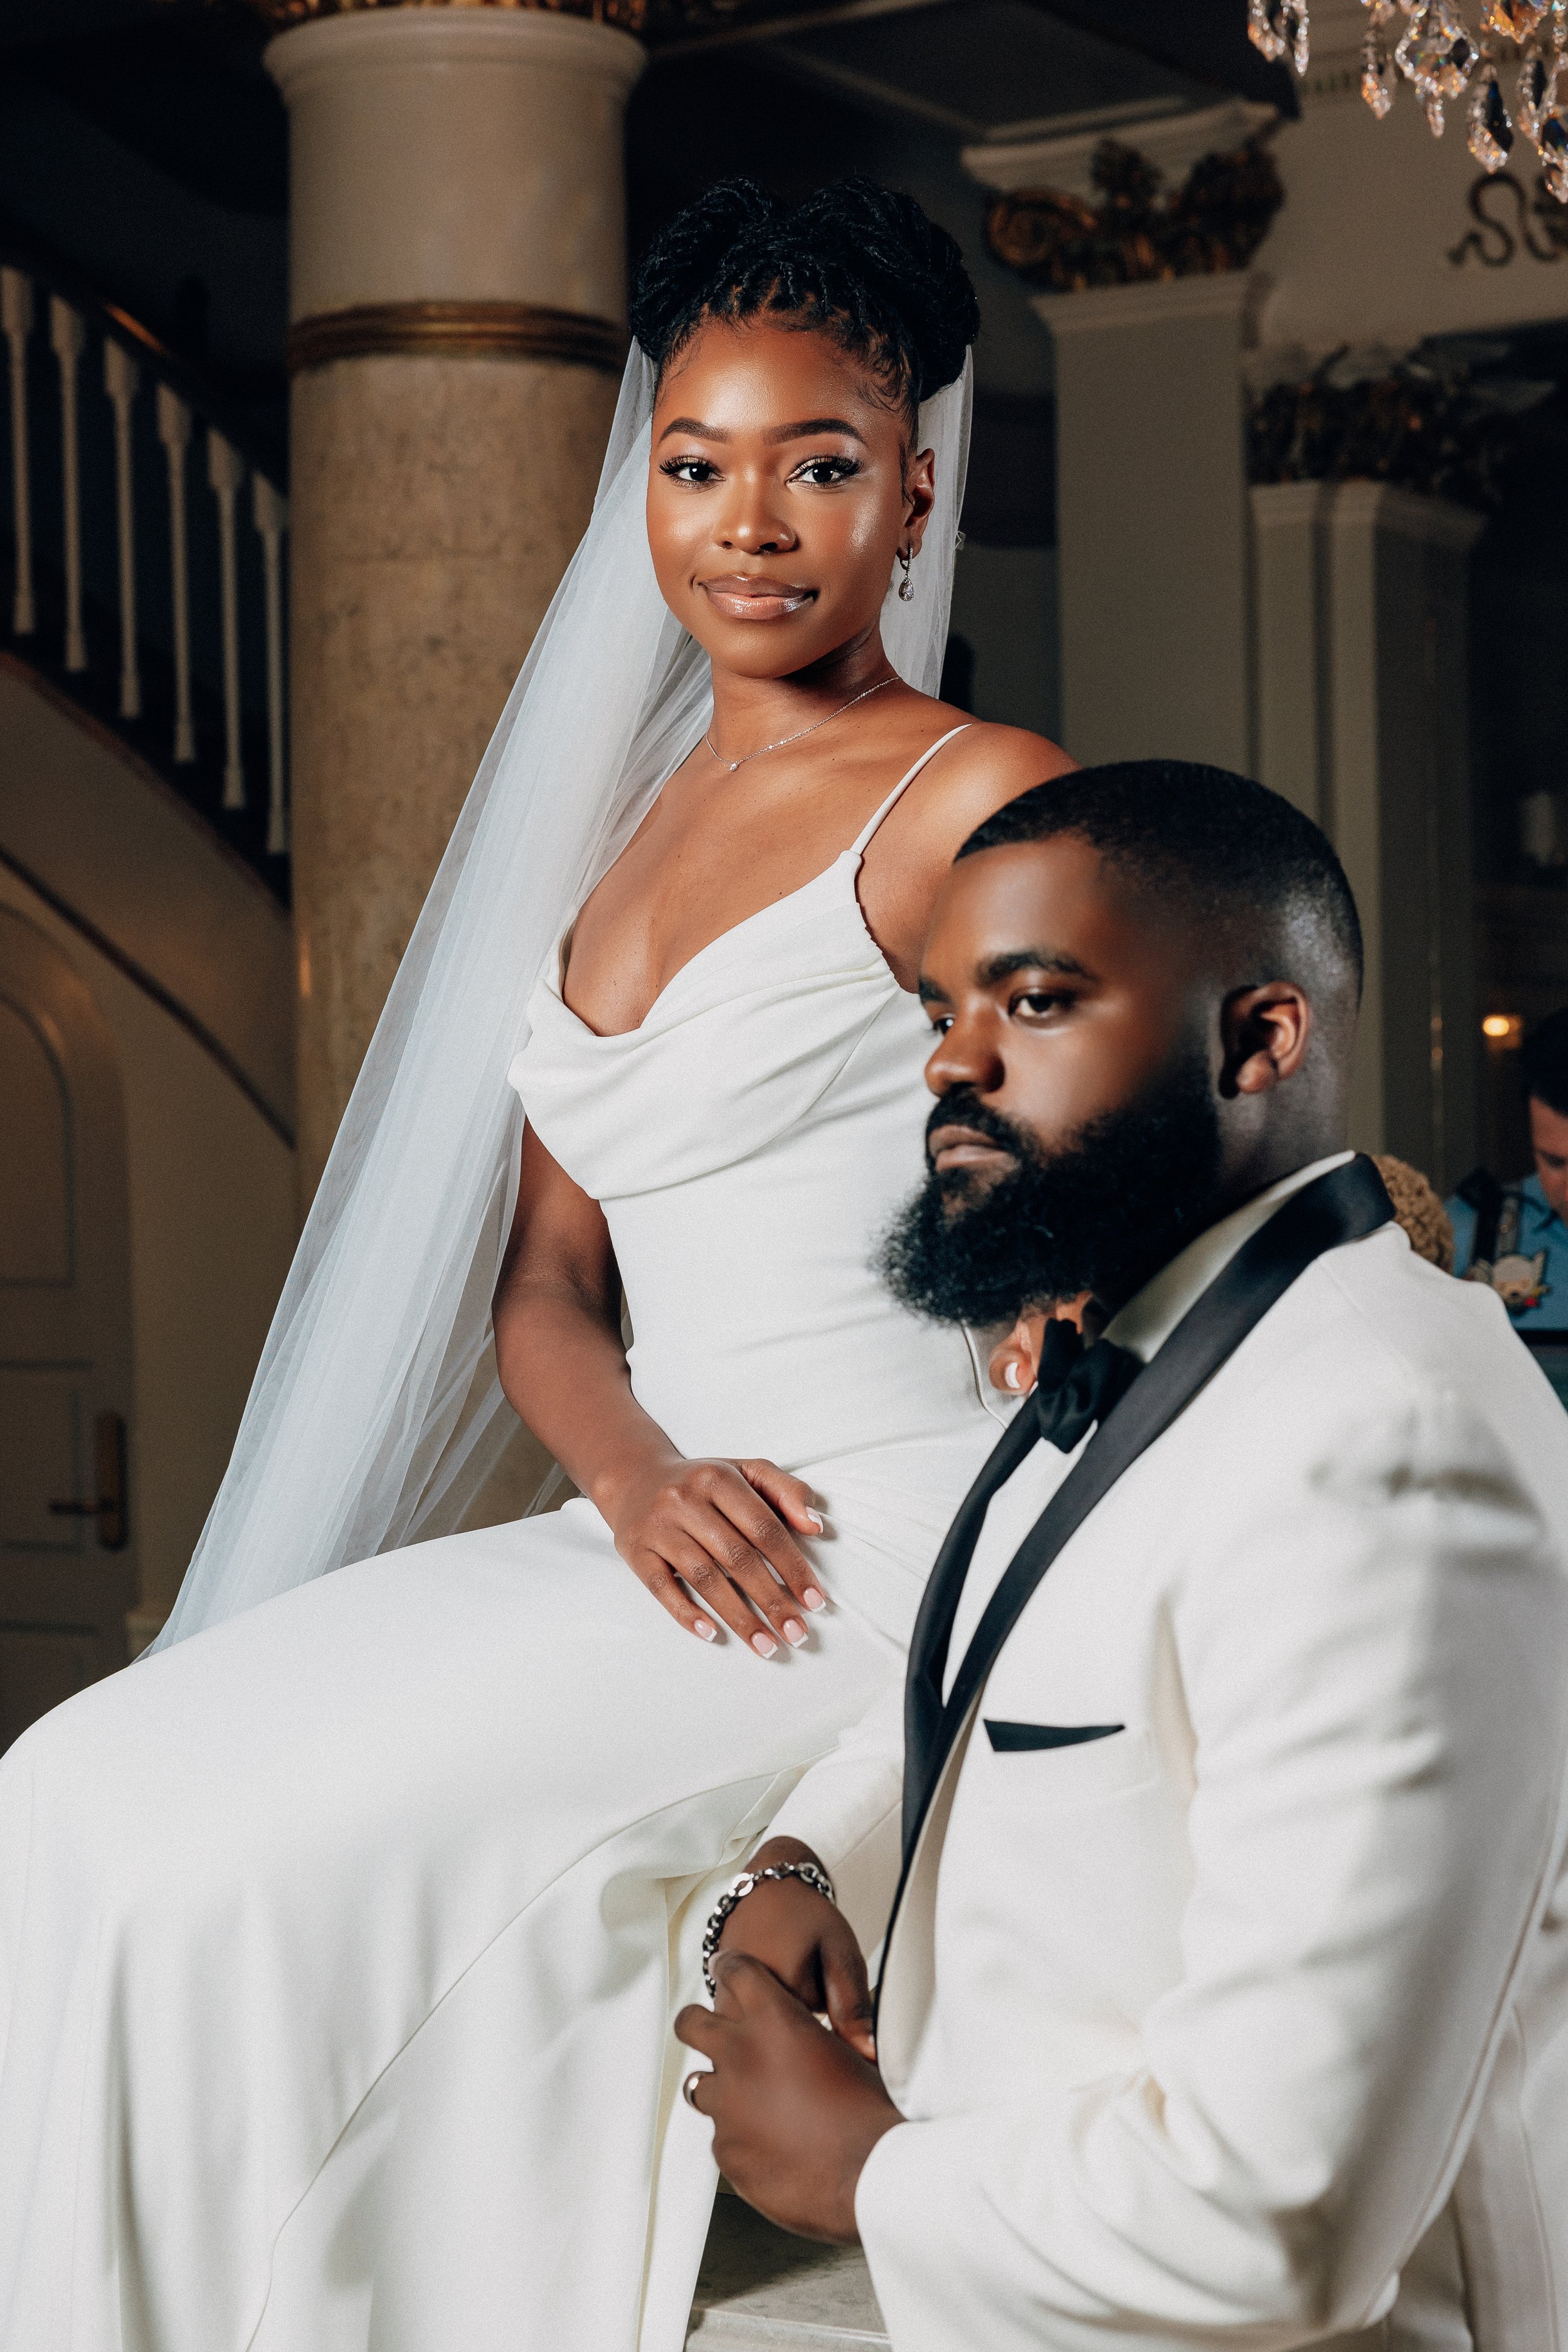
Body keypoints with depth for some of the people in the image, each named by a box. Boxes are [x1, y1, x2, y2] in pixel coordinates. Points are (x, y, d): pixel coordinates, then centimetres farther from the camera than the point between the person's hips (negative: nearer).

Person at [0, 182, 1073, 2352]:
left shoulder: (980, 804, -5)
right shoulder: (630, 834, 18)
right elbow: (545, 1280, 16)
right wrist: (641, 1478, -6)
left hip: (901, 1553, -7)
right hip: (682, 1553, 7)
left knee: (261, 1850, -20)